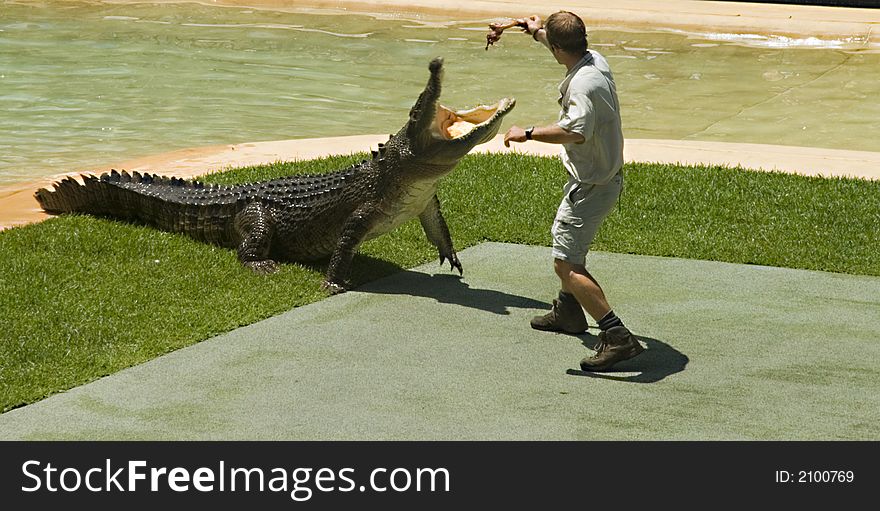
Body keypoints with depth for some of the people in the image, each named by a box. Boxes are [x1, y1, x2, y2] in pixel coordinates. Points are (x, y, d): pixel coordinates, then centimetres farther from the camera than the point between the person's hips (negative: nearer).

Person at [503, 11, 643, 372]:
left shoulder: (583, 84, -28)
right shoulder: (595, 60, 2)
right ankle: (568, 312, 51)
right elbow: (569, 48, 27)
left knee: (566, 265, -15)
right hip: (607, 176, 11)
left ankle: (617, 336, -22)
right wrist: (537, 32, 41)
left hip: (592, 185, -11)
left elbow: (577, 131, -44)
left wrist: (528, 133, -34)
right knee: (564, 236, 32)